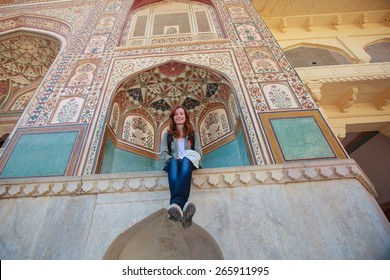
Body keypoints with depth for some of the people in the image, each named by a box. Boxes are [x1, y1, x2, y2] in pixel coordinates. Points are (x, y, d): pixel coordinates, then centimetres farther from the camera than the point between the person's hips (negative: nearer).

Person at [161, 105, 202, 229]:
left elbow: (198, 153, 8)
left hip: (189, 163, 0)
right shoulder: (167, 135, 21)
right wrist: (174, 159, -16)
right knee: (174, 163, -38)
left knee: (186, 161, -38)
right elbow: (164, 154, 7)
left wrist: (184, 159, -13)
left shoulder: (193, 134, 21)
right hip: (172, 164, 0)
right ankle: (182, 205, -63)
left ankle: (176, 204, -62)